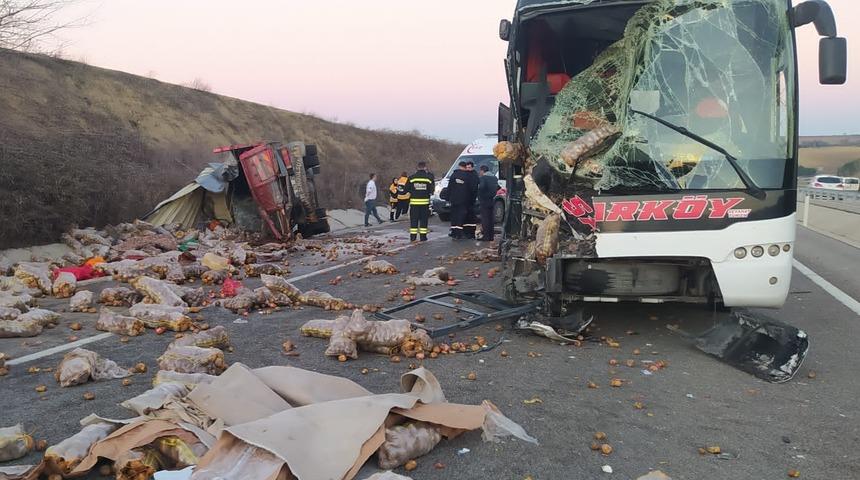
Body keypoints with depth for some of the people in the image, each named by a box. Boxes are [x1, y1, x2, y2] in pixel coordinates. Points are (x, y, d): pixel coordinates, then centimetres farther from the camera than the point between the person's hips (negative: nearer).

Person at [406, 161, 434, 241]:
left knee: (413, 220, 6)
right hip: (425, 201, 0)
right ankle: (423, 236, 6)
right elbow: (431, 190, 0)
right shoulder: (429, 177, -2)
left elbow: (407, 189, 2)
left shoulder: (412, 177, -1)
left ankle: (413, 236, 5)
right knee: (424, 219, 7)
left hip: (414, 202, 1)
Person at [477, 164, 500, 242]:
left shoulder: (483, 178, -13)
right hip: (491, 200, 8)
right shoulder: (494, 177, 11)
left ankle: (486, 236, -5)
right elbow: (497, 187, 15)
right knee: (490, 218, 13)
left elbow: (481, 187, -26)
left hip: (484, 201, -8)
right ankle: (491, 235, 17)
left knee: (485, 218, -4)